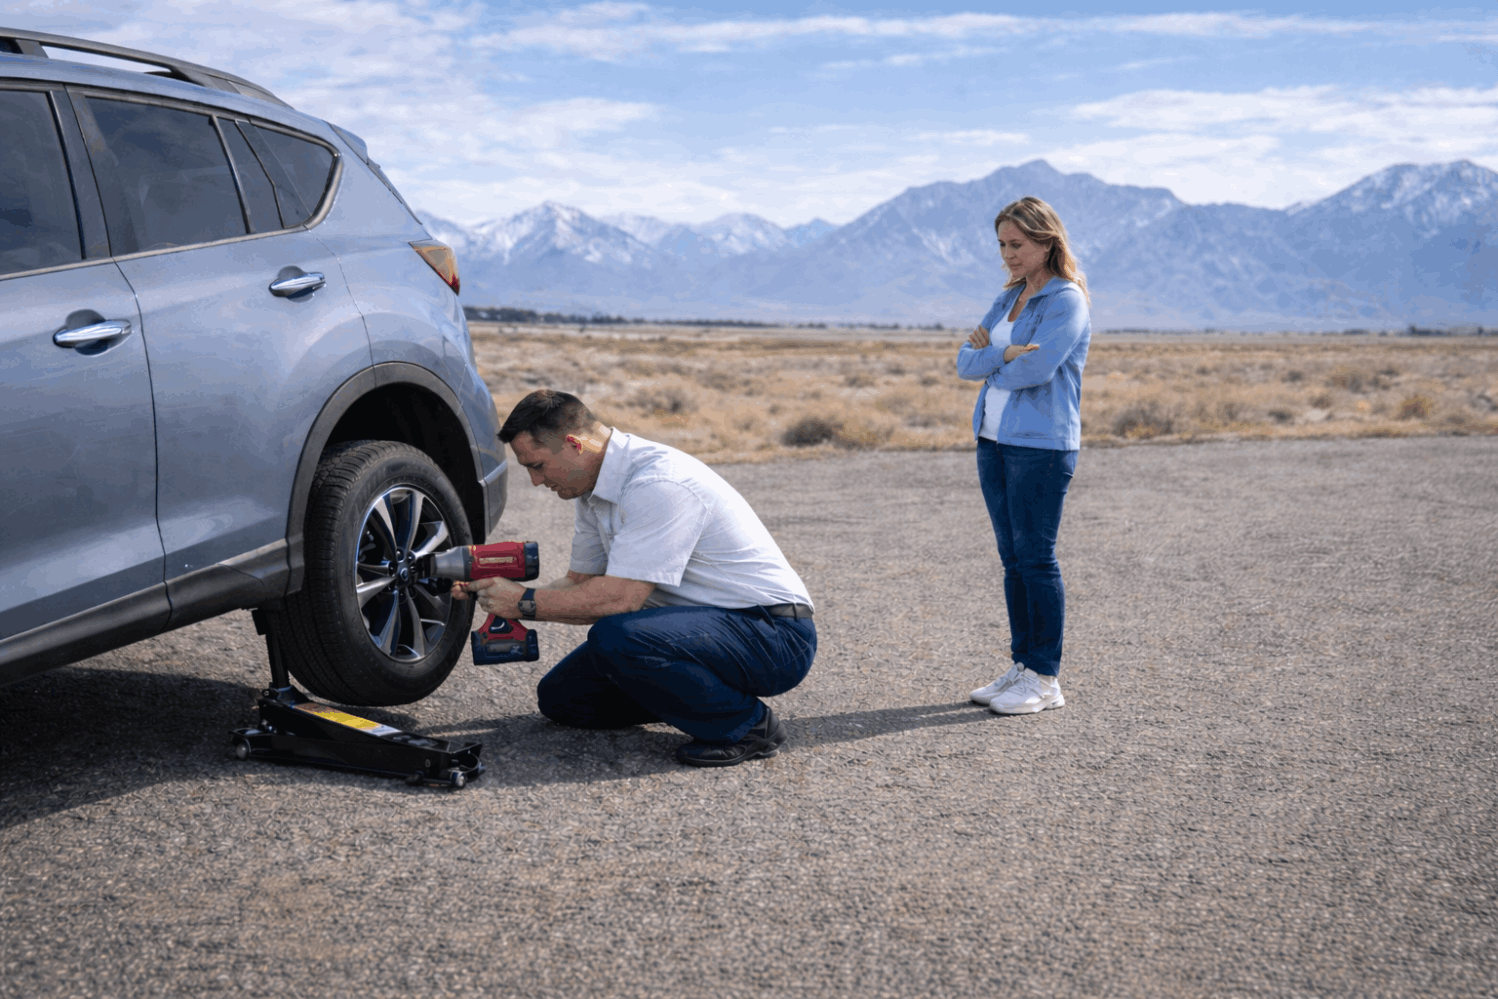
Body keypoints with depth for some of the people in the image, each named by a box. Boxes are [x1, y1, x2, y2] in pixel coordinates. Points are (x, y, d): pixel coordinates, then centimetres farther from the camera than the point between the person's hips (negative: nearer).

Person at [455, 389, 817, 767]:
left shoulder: (659, 484, -25)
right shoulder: (596, 487, 6)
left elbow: (619, 597, -28)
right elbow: (579, 583, 12)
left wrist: (526, 603, -16)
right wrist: (495, 595, -2)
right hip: (700, 624, 9)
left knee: (615, 638, -33)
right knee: (560, 697, 4)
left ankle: (745, 724, -13)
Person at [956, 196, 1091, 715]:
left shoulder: (1066, 301, -8)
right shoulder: (1009, 299, 16)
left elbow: (1034, 368, -20)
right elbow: (966, 361, 6)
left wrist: (987, 361, -3)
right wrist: (1002, 355, -13)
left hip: (1041, 446, -8)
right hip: (995, 440, 8)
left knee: (1035, 558, -5)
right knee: (1013, 559, 10)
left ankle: (1046, 679, 2)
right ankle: (1021, 666, 18)